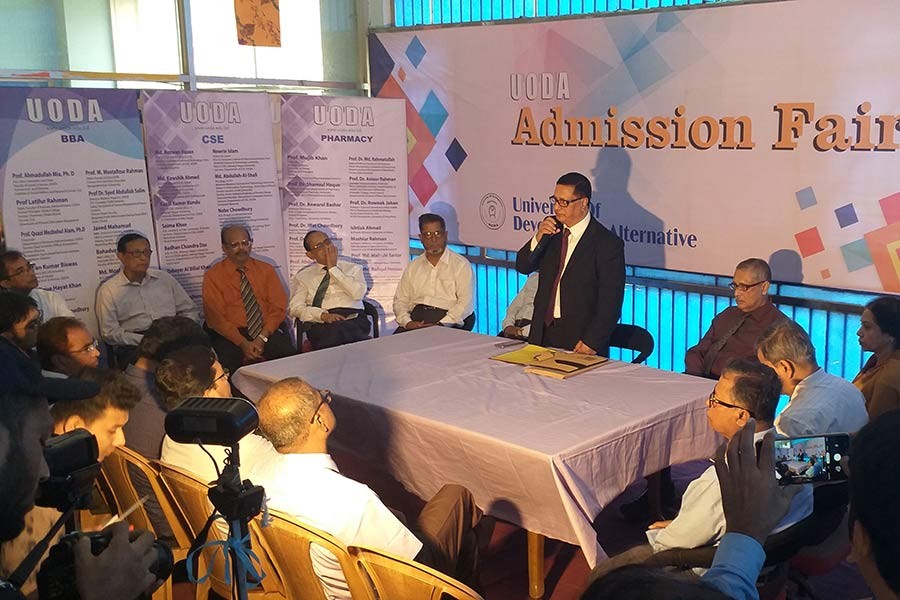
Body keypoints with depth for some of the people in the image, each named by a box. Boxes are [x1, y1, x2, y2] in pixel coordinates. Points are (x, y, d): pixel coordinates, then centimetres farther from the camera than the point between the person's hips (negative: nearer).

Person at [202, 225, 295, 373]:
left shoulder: (266, 270, 11)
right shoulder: (213, 276, 4)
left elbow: (279, 307, 4)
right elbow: (215, 317, -3)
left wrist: (262, 338, -12)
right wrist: (243, 343, -16)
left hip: (268, 331, 2)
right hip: (231, 335, -2)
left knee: (287, 353, -27)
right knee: (227, 361, -34)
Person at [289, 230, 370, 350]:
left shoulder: (352, 268, 20)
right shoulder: (303, 276, 20)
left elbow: (358, 293, -1)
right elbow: (294, 307, 6)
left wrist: (333, 268, 3)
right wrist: (323, 315, -12)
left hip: (354, 318, 1)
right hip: (320, 323, 0)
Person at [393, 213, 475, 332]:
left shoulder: (461, 264, 4)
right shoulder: (413, 266, 19)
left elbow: (466, 303, -6)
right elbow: (400, 300, 17)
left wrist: (441, 324, -17)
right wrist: (407, 322, -4)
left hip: (448, 324, -3)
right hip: (416, 321, 3)